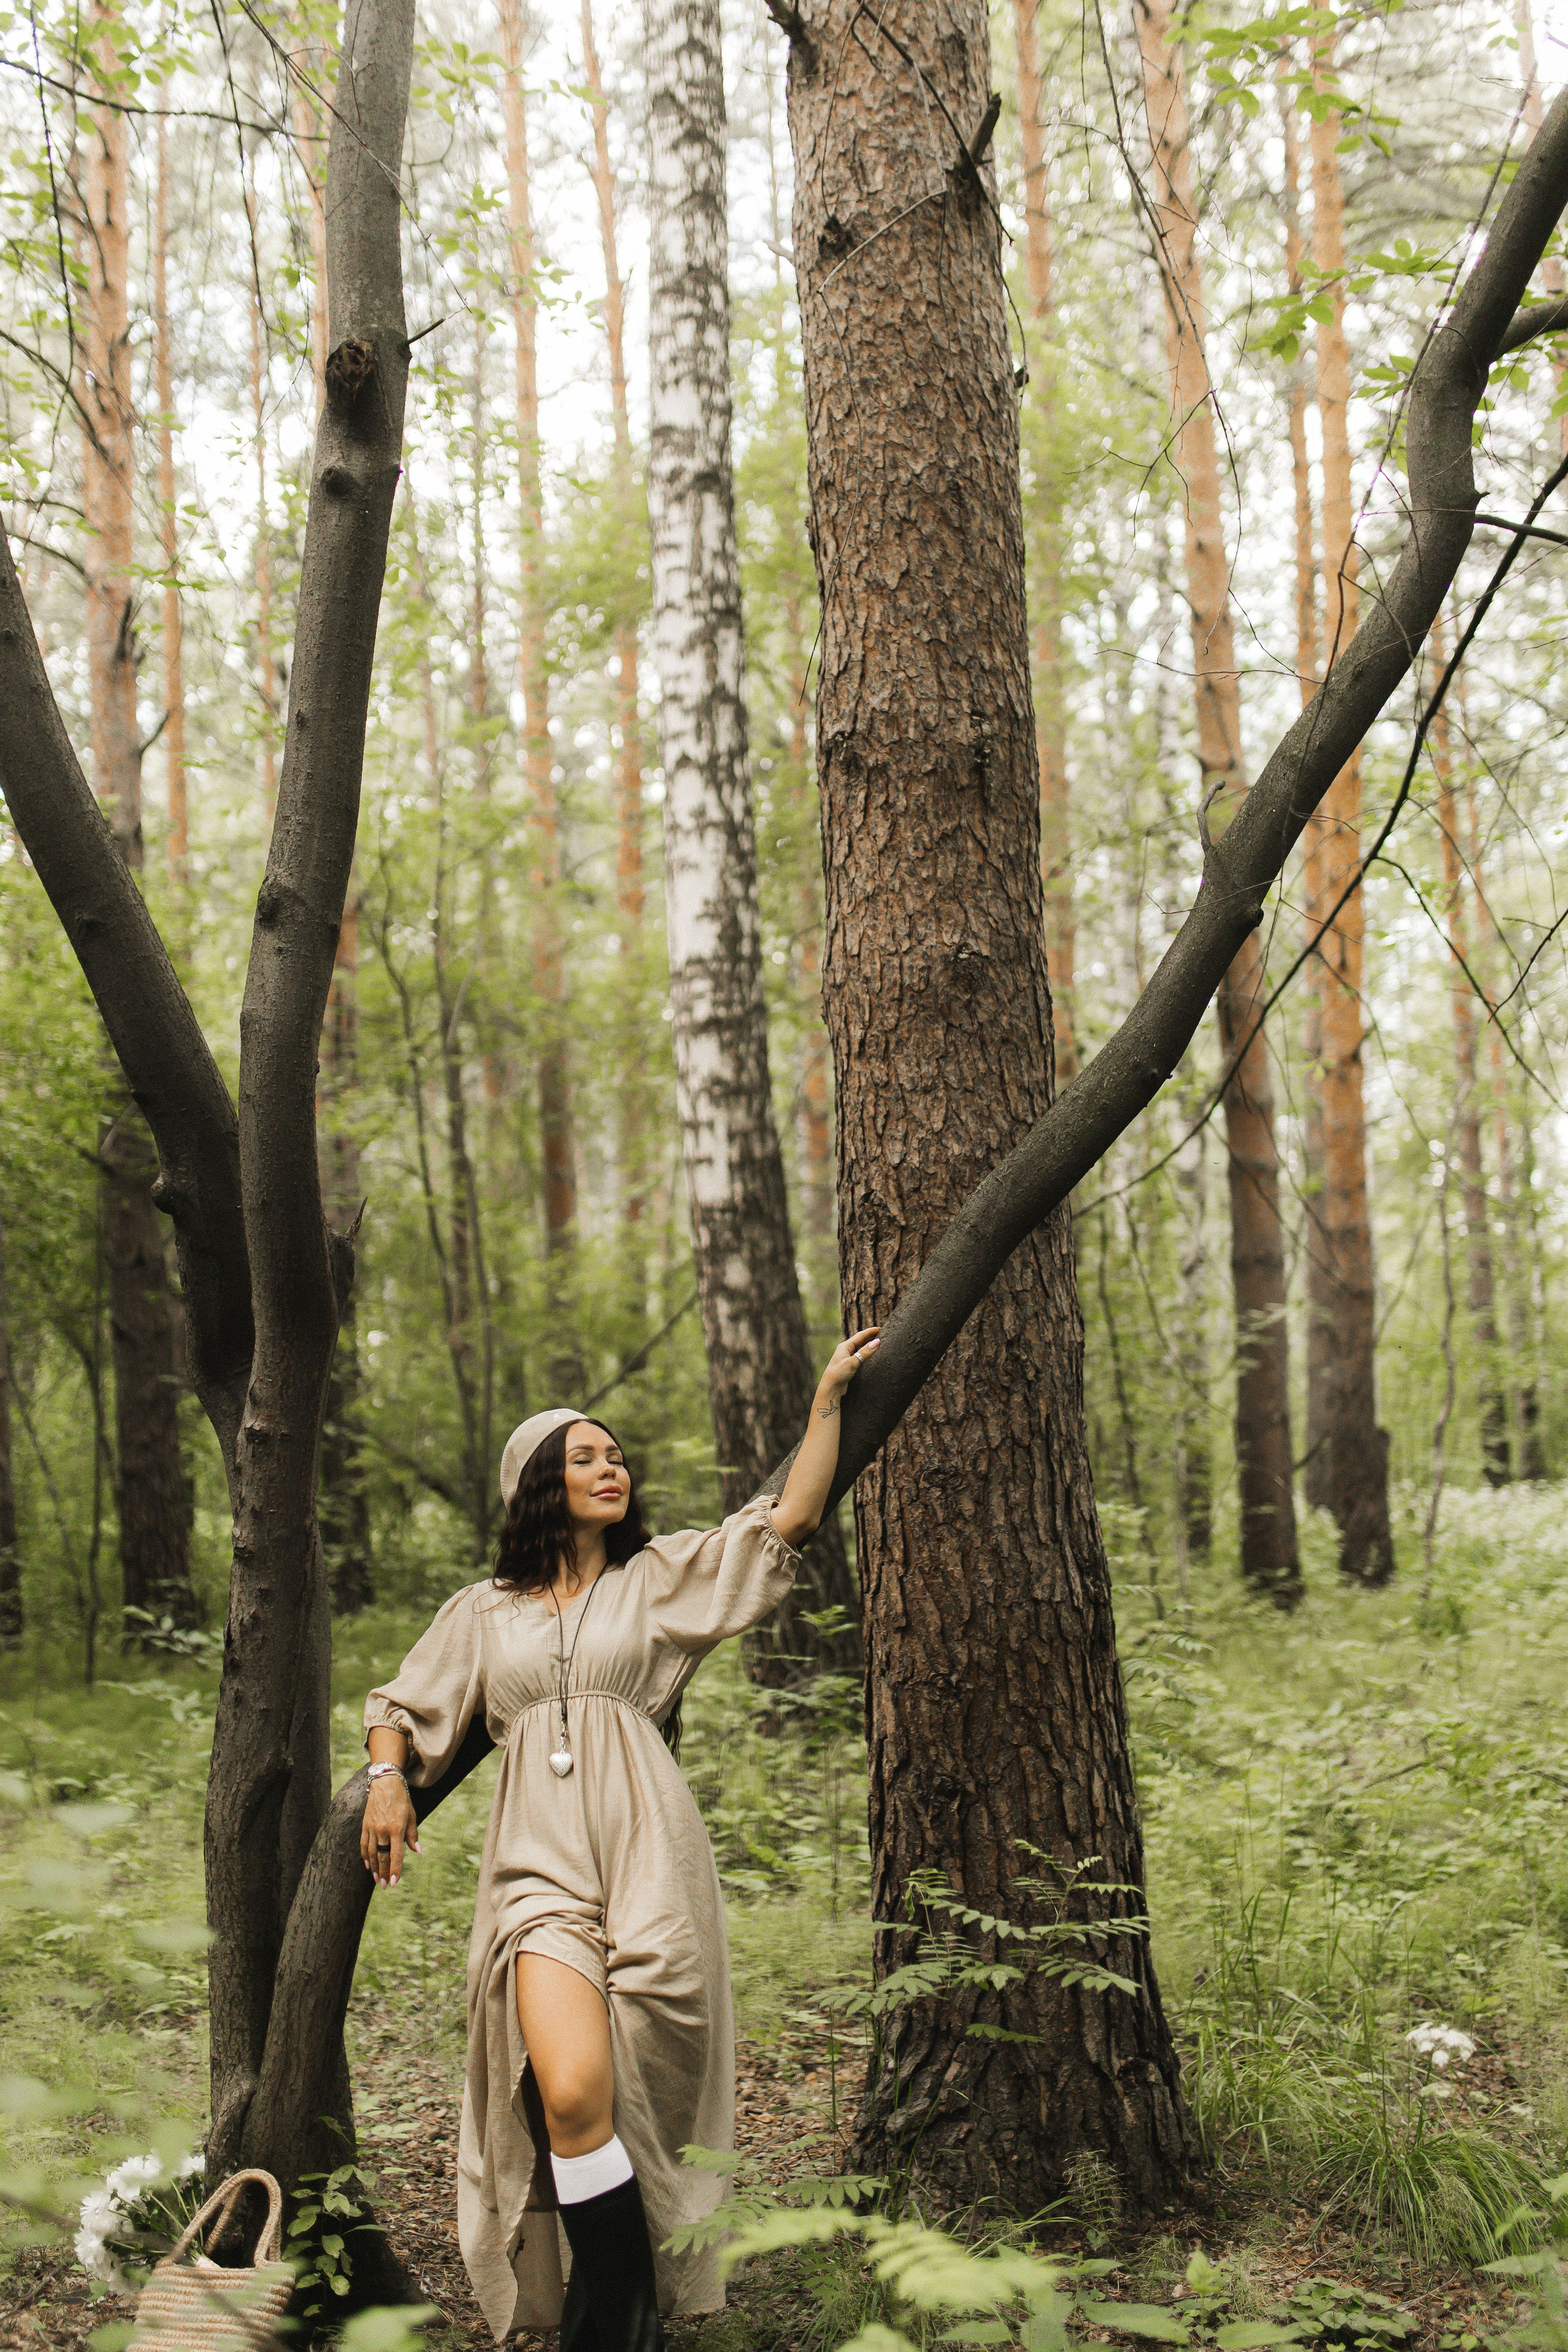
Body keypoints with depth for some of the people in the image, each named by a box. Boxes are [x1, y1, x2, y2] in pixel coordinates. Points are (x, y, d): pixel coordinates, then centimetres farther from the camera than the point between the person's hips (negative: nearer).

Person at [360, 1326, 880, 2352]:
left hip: (648, 1857, 0)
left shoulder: (665, 1577, 15)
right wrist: (388, 1777, 9)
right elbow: (403, 1704, 28)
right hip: (539, 1863, 0)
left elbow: (792, 1517, 8)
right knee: (572, 2098, -20)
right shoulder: (485, 1612, 19)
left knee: (631, 2107, -6)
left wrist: (828, 1396, 7)